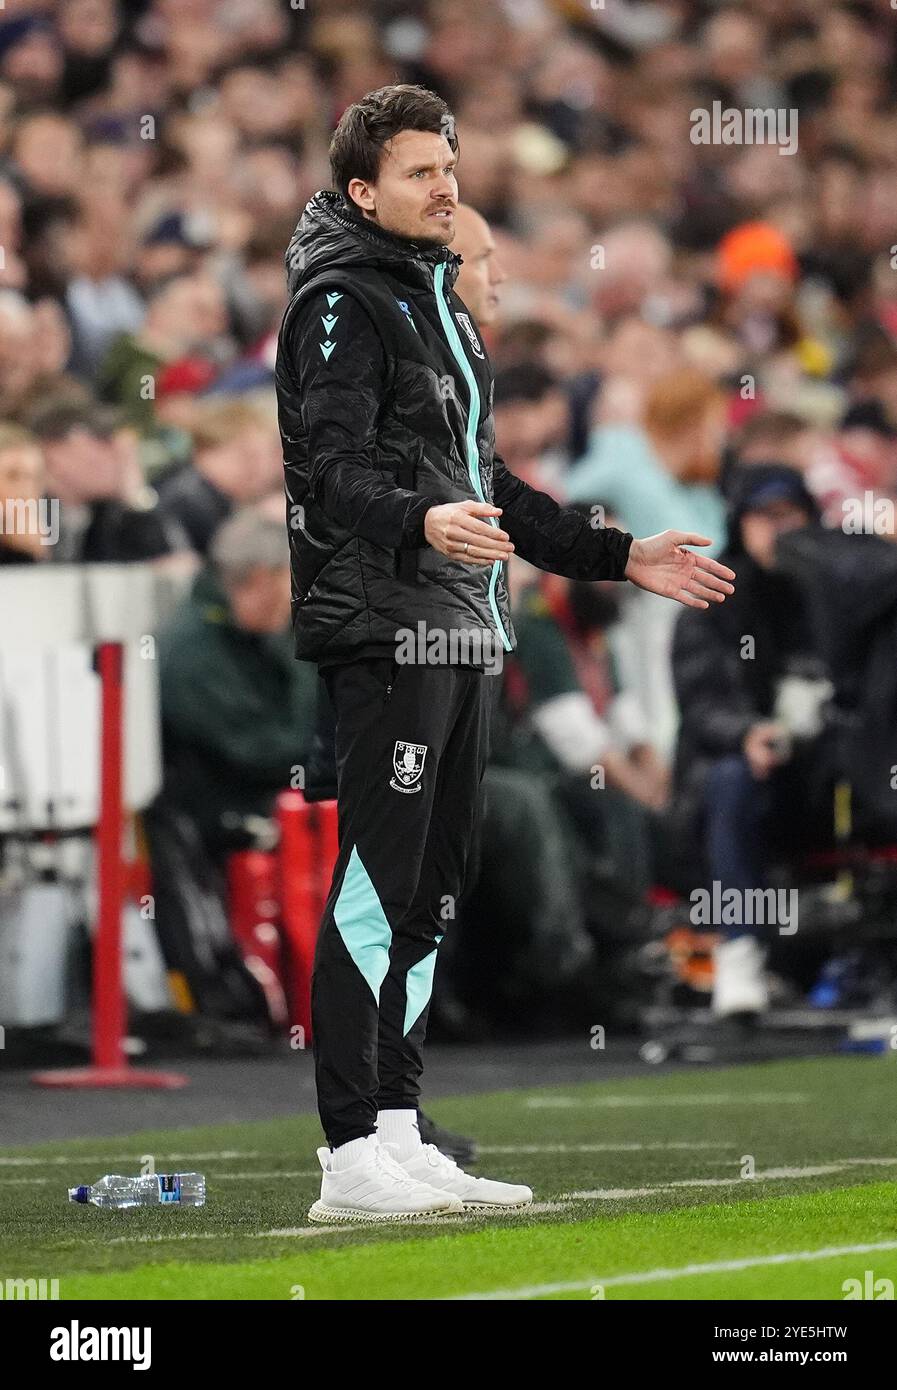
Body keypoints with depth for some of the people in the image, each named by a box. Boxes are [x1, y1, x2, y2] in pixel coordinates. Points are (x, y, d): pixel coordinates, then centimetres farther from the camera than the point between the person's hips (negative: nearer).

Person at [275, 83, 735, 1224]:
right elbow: (329, 472, -19)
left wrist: (618, 558, 27)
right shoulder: (341, 300, -7)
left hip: (460, 635, 9)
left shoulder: (437, 295, 23)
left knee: (428, 894, 10)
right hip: (382, 632, -9)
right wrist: (420, 523, -38)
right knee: (377, 887, -11)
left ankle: (395, 1135, 14)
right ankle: (351, 1158, -11)